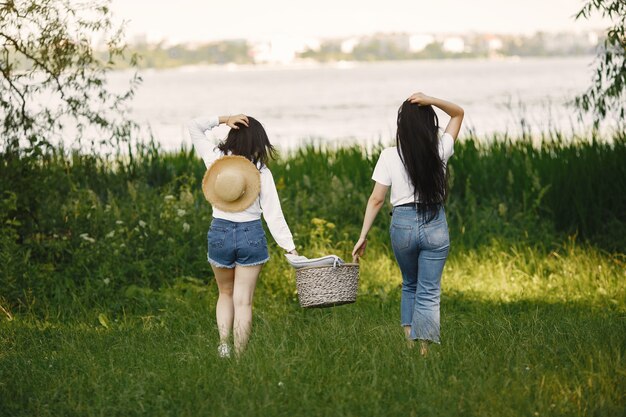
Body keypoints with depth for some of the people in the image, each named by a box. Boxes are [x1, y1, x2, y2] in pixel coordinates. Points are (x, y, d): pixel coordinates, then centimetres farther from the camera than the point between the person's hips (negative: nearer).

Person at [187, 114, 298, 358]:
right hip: (251, 234, -1)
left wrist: (224, 119, -7)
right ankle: (239, 356, 3)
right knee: (243, 301, 5)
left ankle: (223, 343, 2)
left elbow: (193, 127, 5)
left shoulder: (216, 160, -6)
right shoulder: (261, 171, -8)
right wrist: (290, 248, -8)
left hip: (220, 232, 1)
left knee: (226, 294, 21)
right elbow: (273, 214, -10)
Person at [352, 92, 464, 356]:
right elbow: (458, 113, 9)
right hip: (435, 225, -1)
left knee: (409, 285, 22)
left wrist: (363, 236, 1)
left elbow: (376, 199, -6)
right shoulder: (439, 151, -4)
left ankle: (409, 344, 17)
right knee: (429, 293, 3)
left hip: (403, 223, 1)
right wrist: (431, 101, -9)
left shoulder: (390, 156, -7)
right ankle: (423, 351, -3)